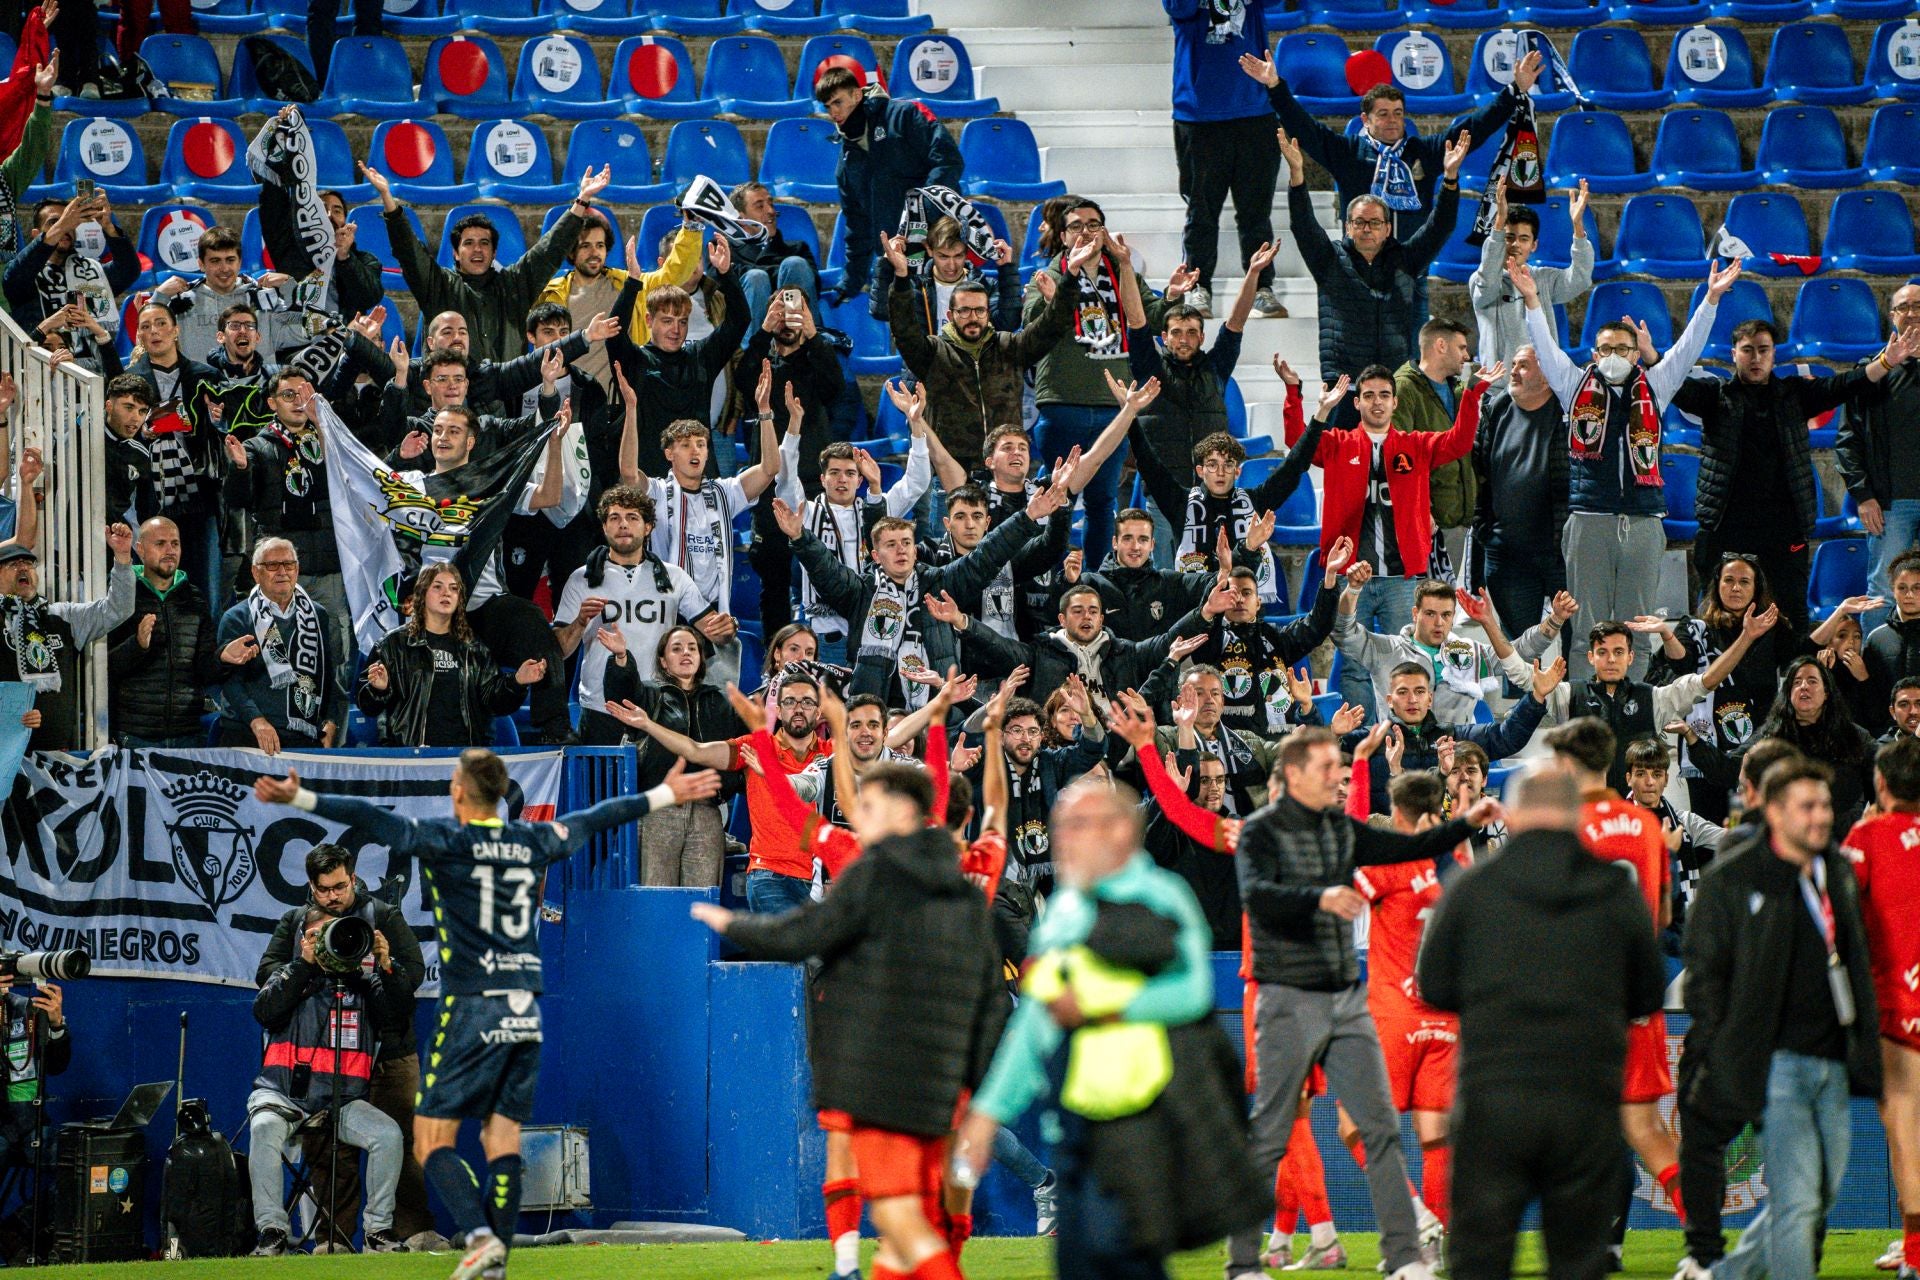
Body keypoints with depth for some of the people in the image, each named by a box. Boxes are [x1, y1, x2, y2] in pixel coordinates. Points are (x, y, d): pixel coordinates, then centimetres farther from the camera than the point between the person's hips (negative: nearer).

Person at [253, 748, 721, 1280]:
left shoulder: (448, 840, -5)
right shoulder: (534, 841, 10)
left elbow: (373, 820, -15)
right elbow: (598, 818, 25)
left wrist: (299, 798, -20)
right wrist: (665, 795, 40)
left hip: (472, 1012, -5)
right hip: (525, 1012, 5)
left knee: (432, 1141, -1)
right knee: (502, 1140, 8)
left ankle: (480, 1236, -20)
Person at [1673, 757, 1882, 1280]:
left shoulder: (1838, 873, 14)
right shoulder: (1731, 880, -7)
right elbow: (1704, 972, -6)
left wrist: (1864, 1047, 17)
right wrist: (1717, 1055, -11)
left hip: (1832, 1062, 7)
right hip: (1777, 1064, -7)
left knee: (1822, 1194, 11)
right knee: (1797, 1202, -12)